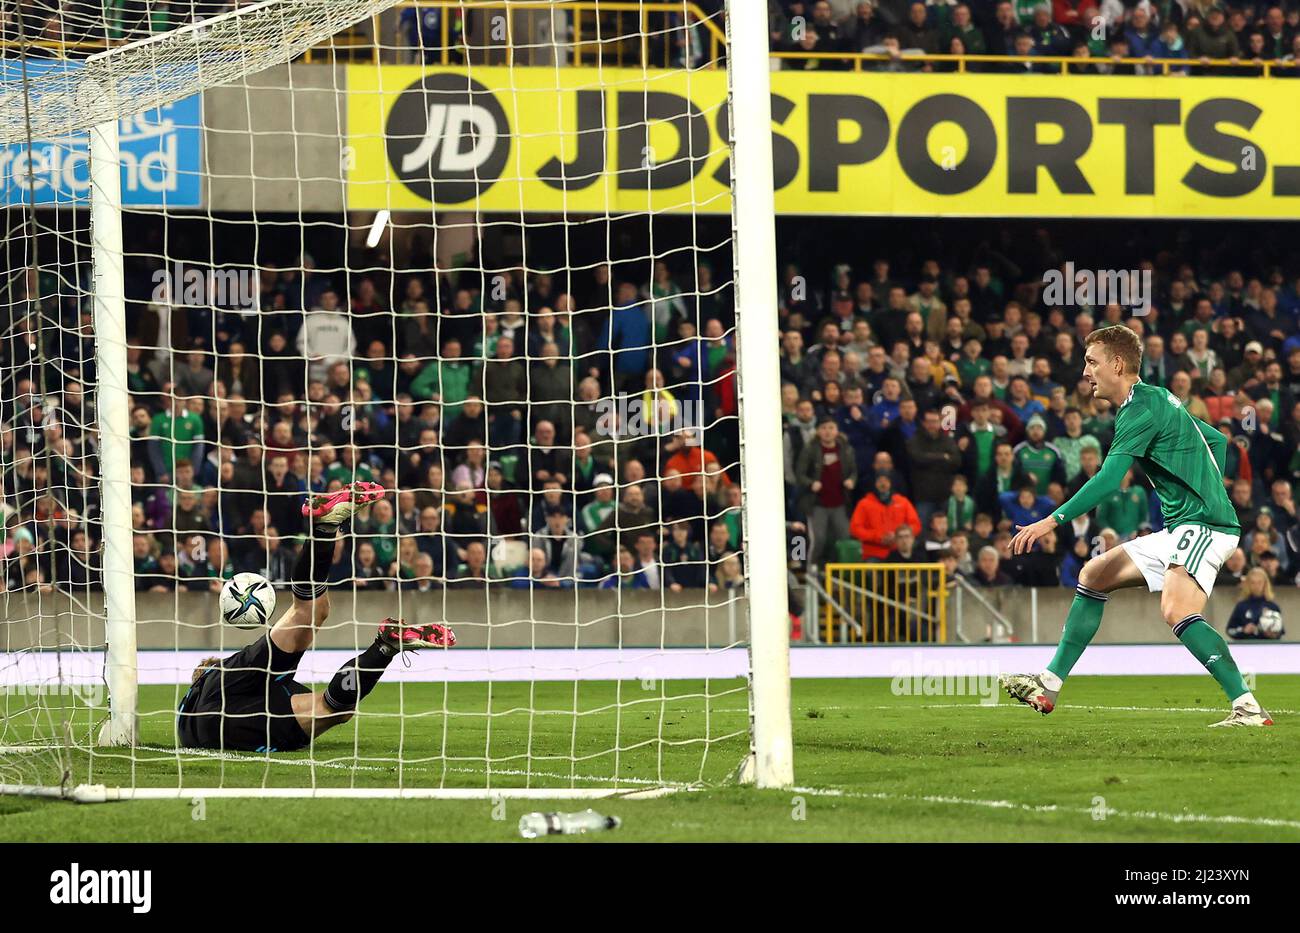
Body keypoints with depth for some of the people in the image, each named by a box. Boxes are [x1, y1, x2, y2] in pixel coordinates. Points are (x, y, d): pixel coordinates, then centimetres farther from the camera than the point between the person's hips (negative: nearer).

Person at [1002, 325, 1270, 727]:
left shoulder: (1141, 408, -13)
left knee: (1176, 609, -31)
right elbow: (1216, 440, 29)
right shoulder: (1156, 400, 18)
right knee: (1093, 575, 15)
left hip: (1203, 526, -11)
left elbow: (1108, 480, -23)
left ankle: (1247, 707, -33)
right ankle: (1048, 686, 18)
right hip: (1180, 529, 11)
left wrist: (1053, 521, -24)